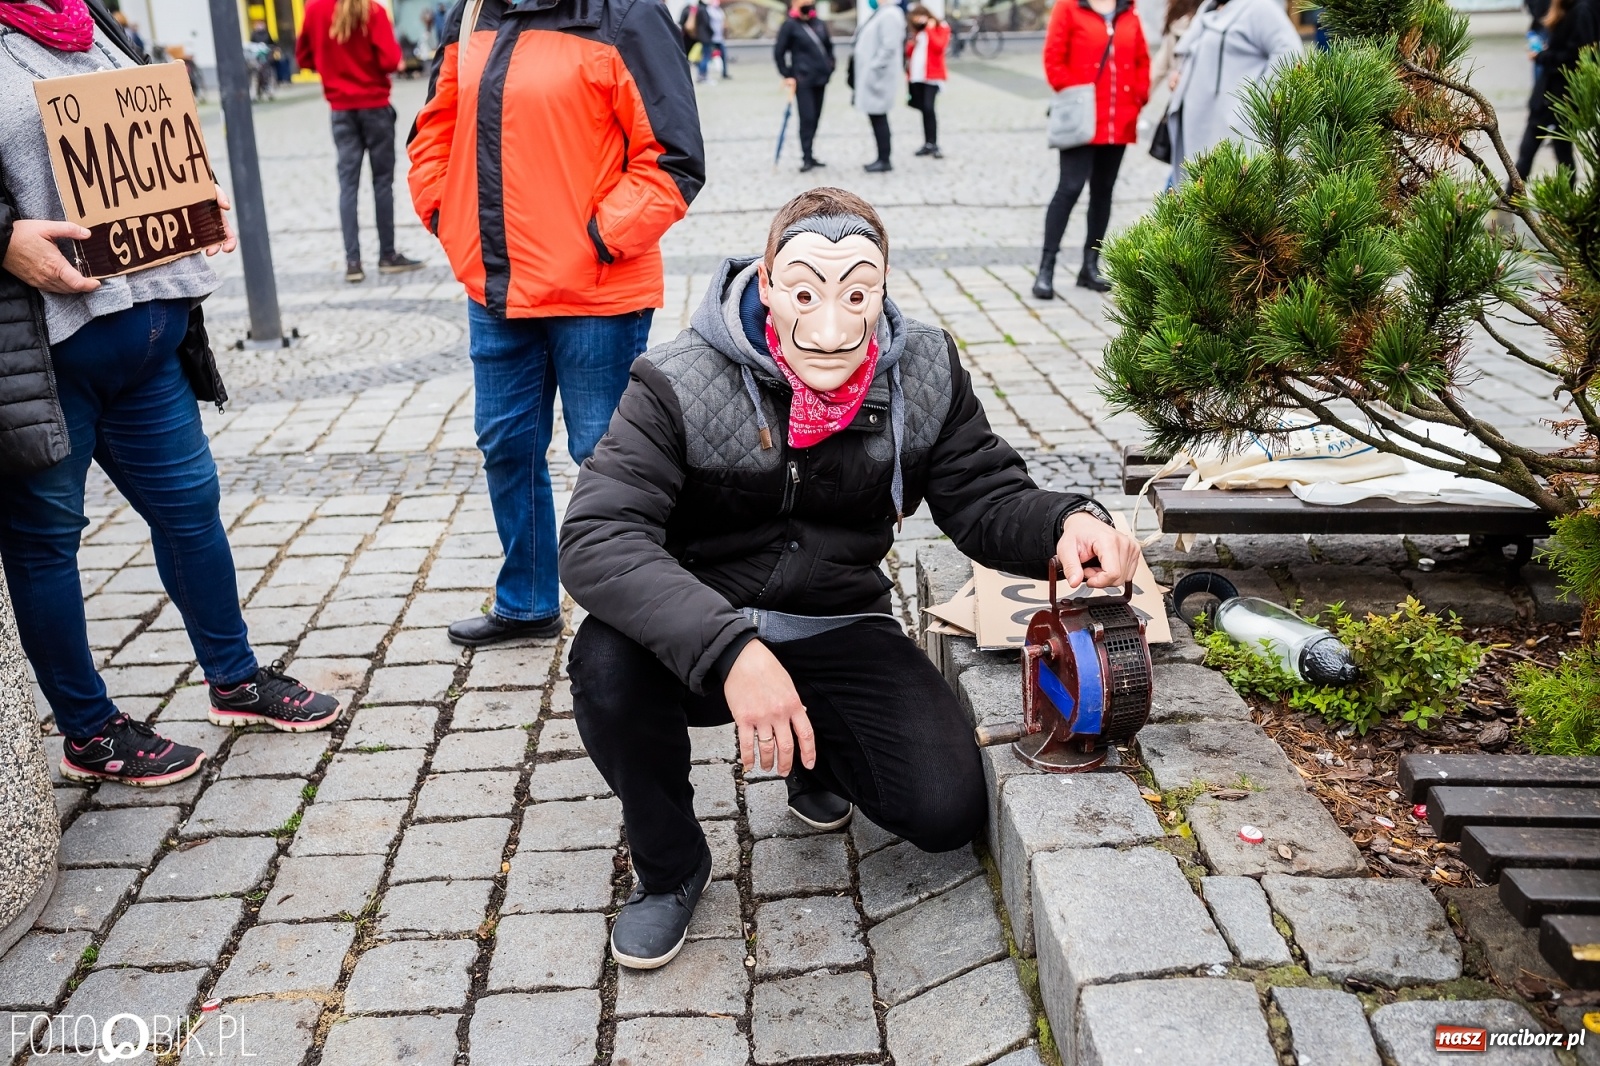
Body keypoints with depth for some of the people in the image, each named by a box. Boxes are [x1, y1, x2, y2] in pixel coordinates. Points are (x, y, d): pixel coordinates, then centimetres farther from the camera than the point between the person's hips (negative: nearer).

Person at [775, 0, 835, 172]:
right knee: (807, 117, -11)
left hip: (820, 78, 6)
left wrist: (829, 67, 11)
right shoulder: (790, 25, -5)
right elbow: (778, 53, -4)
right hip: (802, 79, -6)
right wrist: (787, 75, -7)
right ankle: (806, 158, -6)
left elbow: (828, 46, 22)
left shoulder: (820, 24, 10)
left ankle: (810, 154, 18)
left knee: (815, 117, 9)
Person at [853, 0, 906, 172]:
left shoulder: (890, 14, -15)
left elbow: (889, 47, -23)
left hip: (877, 77, -10)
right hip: (869, 75, 10)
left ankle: (884, 160, 0)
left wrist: (874, 68, -22)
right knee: (876, 118, 12)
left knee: (878, 118, -6)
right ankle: (882, 158, 18)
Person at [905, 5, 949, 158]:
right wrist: (911, 44, 1)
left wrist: (930, 29, -13)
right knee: (923, 109, 6)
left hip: (932, 75, -6)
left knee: (928, 108, -17)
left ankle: (933, 144, -15)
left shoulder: (941, 28, 0)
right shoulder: (917, 31, 19)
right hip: (917, 76, 6)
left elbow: (939, 46, -17)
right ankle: (928, 143, 10)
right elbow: (909, 52, 22)